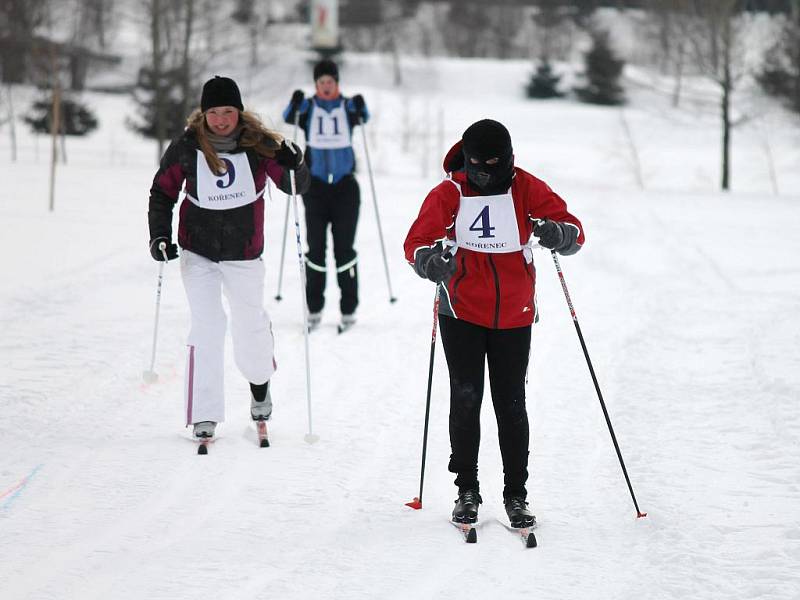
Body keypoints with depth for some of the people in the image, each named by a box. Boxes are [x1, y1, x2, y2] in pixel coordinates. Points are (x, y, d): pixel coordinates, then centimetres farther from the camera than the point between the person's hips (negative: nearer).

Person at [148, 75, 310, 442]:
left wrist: (293, 167, -31)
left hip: (244, 253, 1)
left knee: (250, 322, 15)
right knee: (206, 326, -9)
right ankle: (204, 415, -4)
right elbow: (163, 191, 3)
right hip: (197, 251, 0)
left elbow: (296, 187, -10)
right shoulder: (187, 147, -10)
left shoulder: (258, 144, -11)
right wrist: (159, 235, -6)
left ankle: (260, 383, 45)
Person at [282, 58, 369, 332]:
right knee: (315, 247, 2)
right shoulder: (308, 107, 4)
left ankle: (348, 309, 4)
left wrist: (361, 108, -35)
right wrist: (295, 104, -33)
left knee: (345, 247, 0)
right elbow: (289, 118, -13)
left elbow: (362, 118, -14)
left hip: (345, 185, -1)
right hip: (316, 186, 1)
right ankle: (314, 309, 8)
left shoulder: (347, 106, 4)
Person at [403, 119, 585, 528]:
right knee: (465, 399, -2)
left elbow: (573, 231, -6)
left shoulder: (527, 190, -5)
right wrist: (431, 262, -31)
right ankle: (467, 490, 9)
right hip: (461, 313, 0)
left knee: (511, 404, 5)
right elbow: (417, 242, -8)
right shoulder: (448, 194, -6)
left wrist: (558, 234, -30)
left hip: (514, 315, 0)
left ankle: (516, 494, 13)